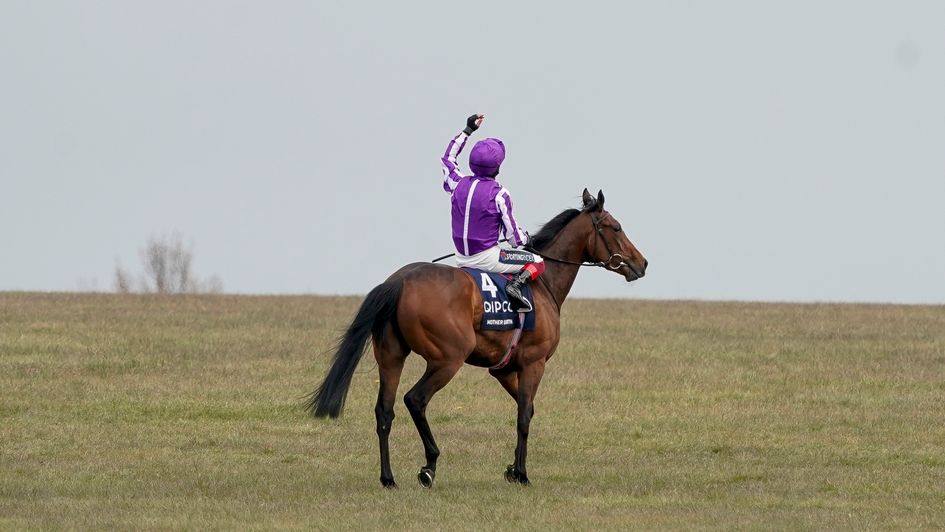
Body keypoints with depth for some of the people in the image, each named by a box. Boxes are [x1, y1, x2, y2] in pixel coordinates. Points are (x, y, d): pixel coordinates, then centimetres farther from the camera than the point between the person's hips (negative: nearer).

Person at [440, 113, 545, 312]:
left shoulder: (458, 184, -1)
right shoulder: (499, 194, -16)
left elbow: (448, 158, 21)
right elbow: (513, 235, -11)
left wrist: (468, 130, 27)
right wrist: (525, 238, 12)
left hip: (462, 258, 6)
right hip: (486, 257, -6)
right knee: (537, 263, 7)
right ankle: (517, 284, -19)